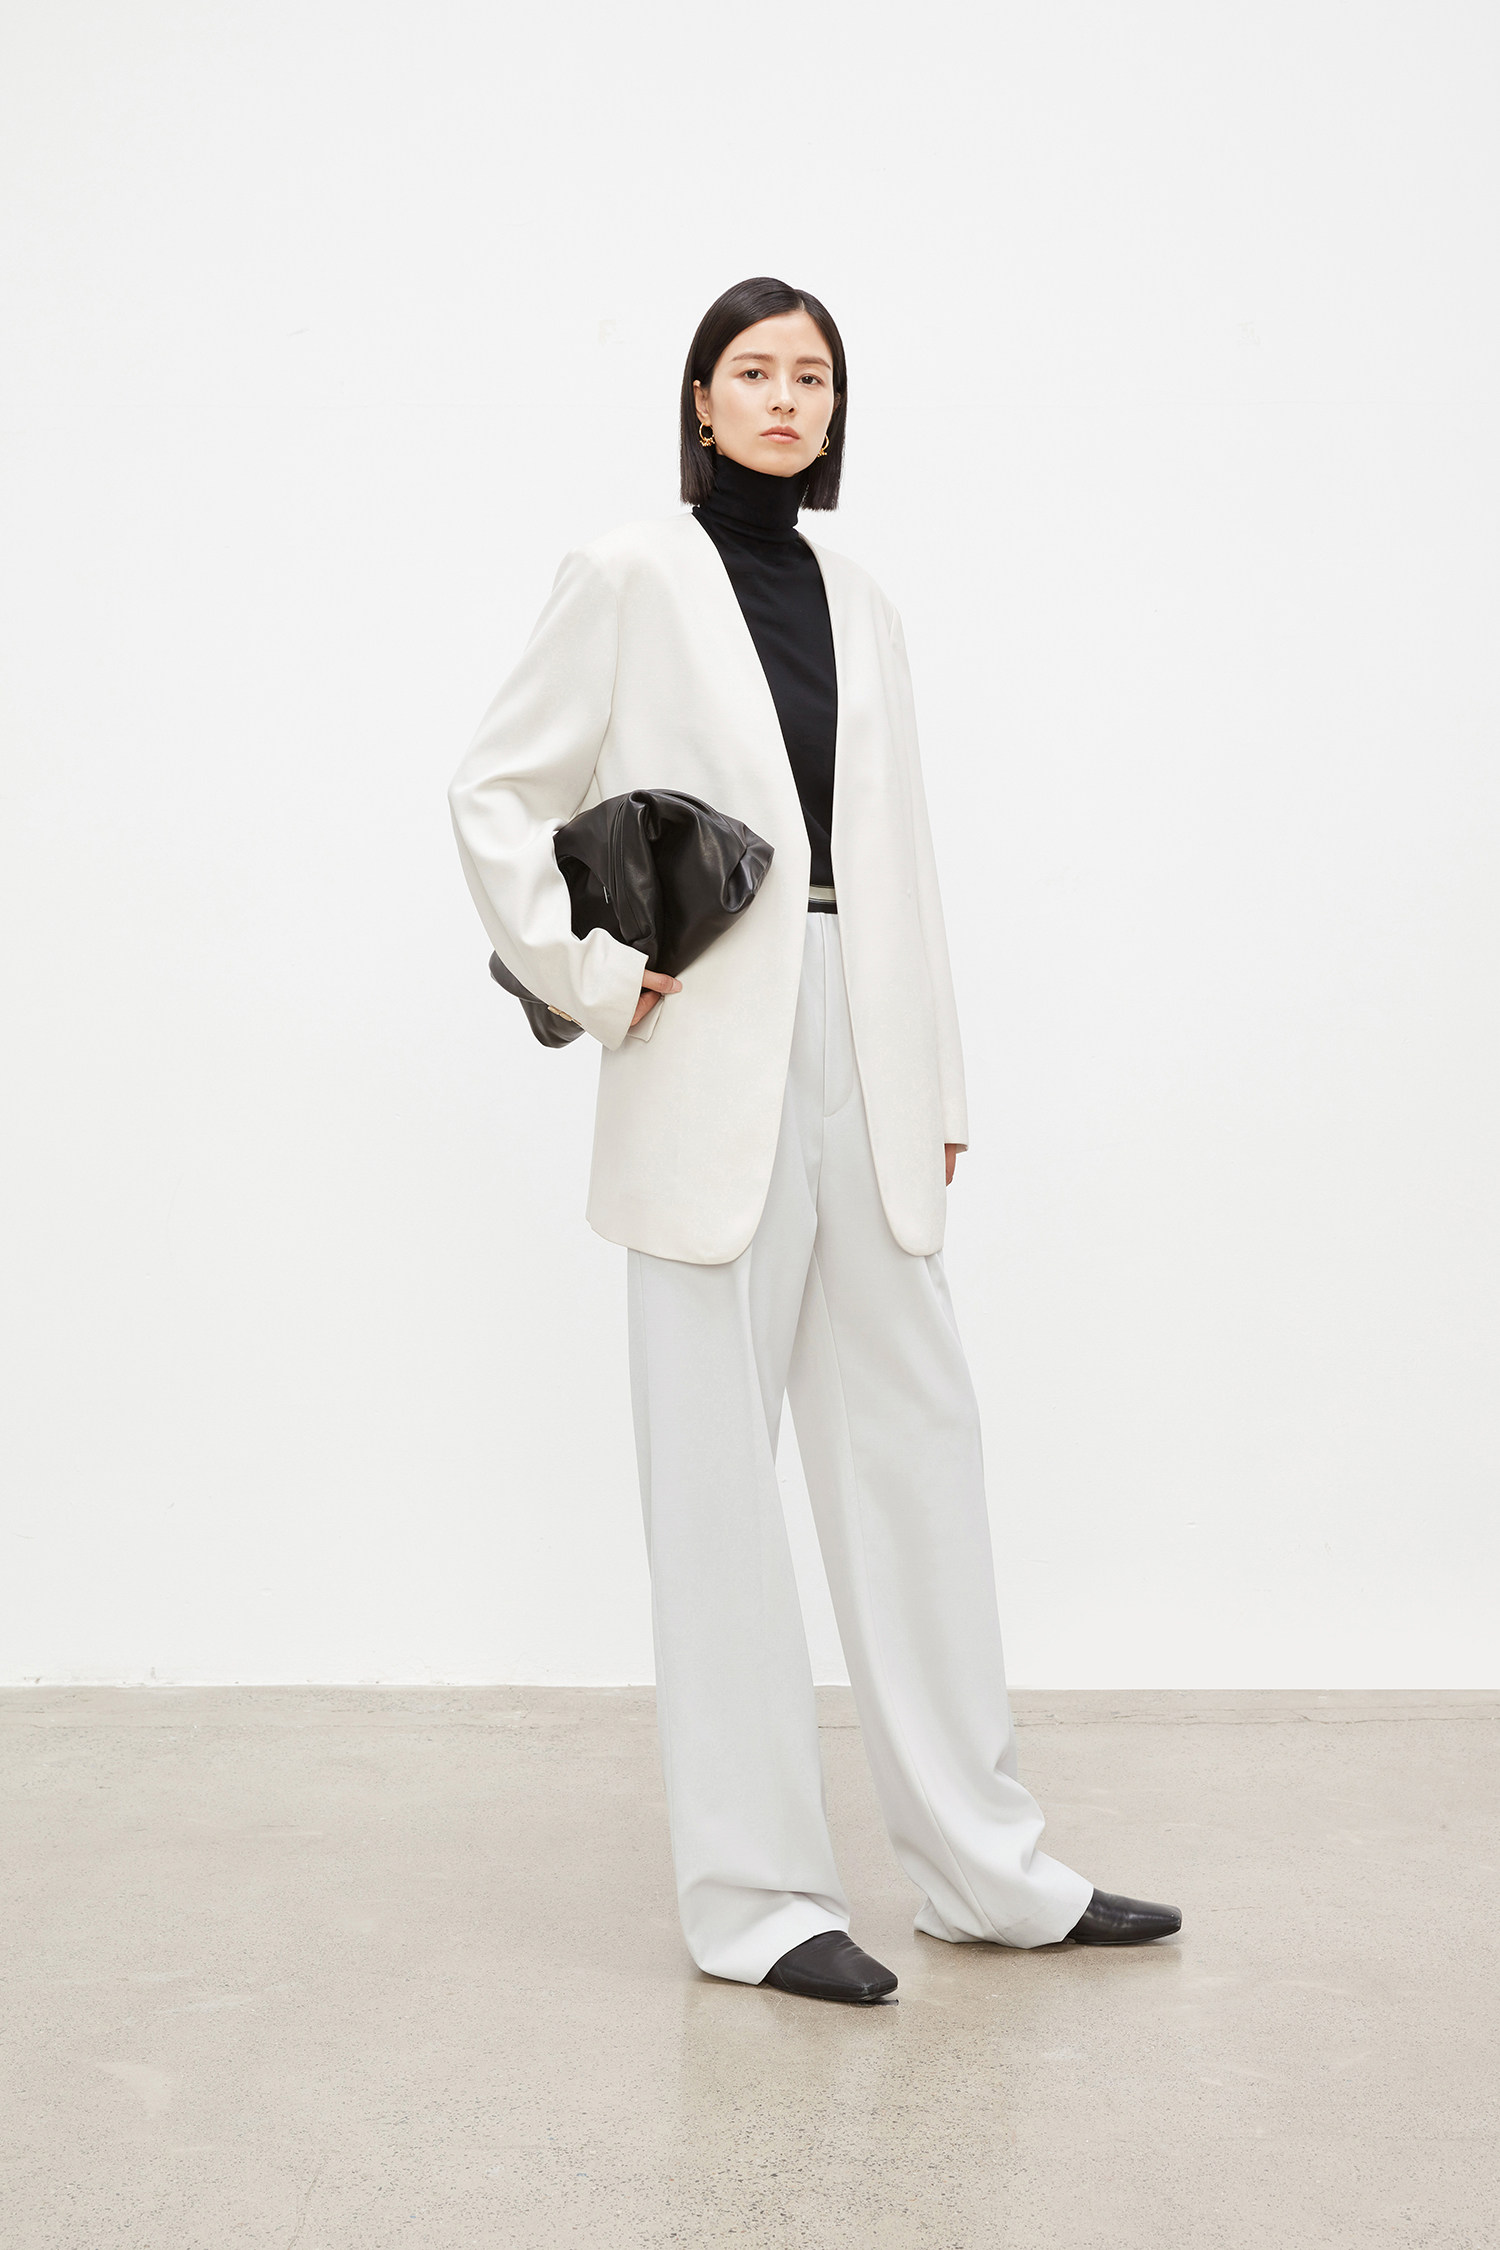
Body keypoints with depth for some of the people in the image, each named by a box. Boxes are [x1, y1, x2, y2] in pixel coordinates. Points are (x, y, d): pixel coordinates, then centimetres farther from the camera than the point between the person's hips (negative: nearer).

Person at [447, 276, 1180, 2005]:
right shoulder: (634, 574, 1)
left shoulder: (859, 609, 15)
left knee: (915, 1438, 8)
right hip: (715, 1068, -5)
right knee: (718, 1469, 1)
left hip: (862, 1058, 6)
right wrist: (596, 982, -8)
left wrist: (939, 1090, 12)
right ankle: (752, 1894, 11)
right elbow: (496, 793, 1)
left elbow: (899, 861, 14)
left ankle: (985, 1866, 19)